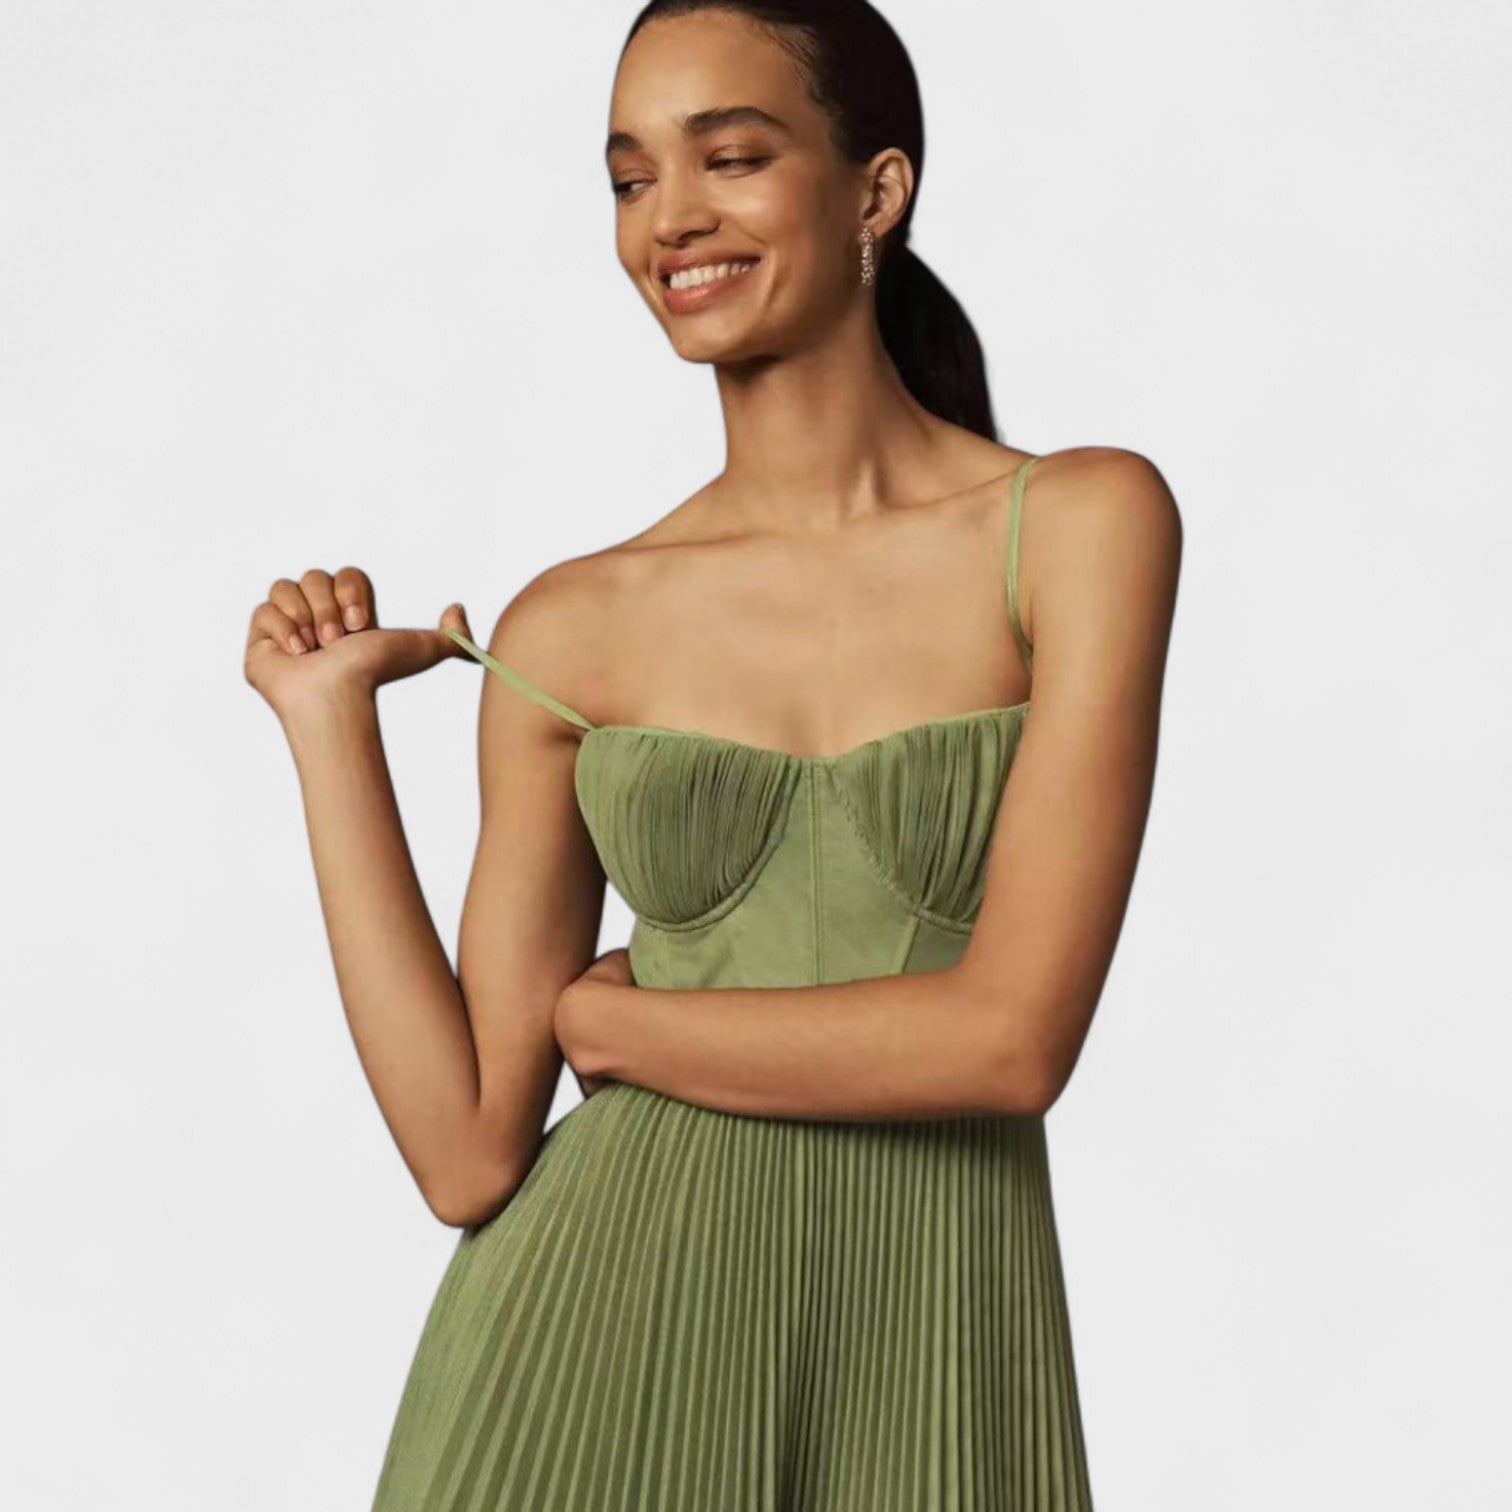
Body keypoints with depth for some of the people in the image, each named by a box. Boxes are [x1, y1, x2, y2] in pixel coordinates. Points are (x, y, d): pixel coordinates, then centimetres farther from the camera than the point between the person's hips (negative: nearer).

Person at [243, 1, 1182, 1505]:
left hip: (929, 1382, -1)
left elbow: (1011, 1039, -14)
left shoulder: (1083, 523, -5)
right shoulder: (567, 630, 1)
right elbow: (470, 1153, -3)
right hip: (593, 1344, 1)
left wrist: (593, 1013, -5)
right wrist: (330, 723, -3)